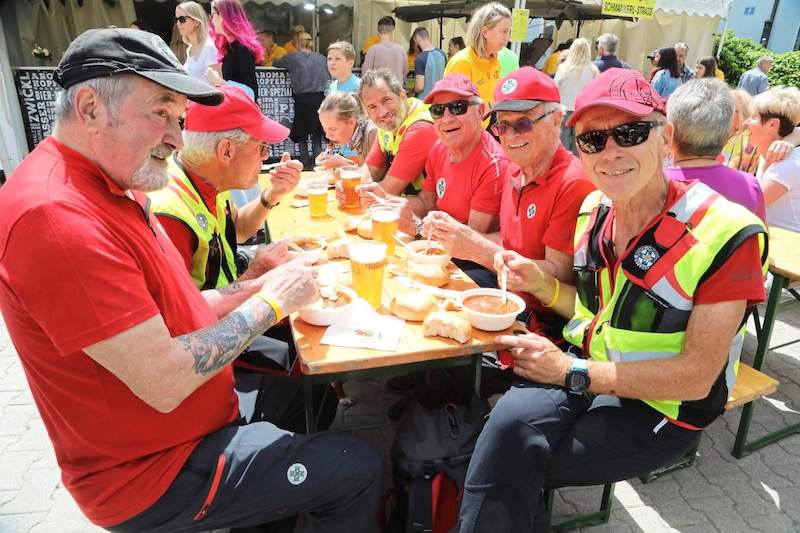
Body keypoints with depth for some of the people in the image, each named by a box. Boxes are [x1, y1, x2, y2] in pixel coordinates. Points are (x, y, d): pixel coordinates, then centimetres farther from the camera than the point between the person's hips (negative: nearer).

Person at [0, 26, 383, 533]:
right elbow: (165, 382, -30)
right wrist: (269, 304, -19)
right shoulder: (57, 216, -29)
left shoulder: (110, 184, 4)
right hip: (153, 473, -9)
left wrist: (258, 286, -4)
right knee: (360, 469, -3)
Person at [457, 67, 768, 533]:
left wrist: (572, 372, -21)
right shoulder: (595, 210, 0)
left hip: (660, 410, -4)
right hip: (587, 375, 5)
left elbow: (697, 377, -18)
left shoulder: (726, 235, -19)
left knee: (504, 470, -20)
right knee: (511, 421, -28)